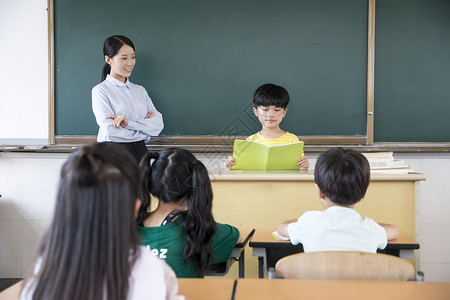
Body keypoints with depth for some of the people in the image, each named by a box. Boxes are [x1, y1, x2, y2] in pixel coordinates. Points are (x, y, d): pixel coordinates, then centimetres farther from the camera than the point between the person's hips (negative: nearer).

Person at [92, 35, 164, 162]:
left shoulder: (140, 90, 16)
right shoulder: (101, 90, -1)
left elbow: (159, 124, 3)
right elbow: (110, 130, -13)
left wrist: (129, 123, -13)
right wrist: (145, 125, -2)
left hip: (140, 152, 4)